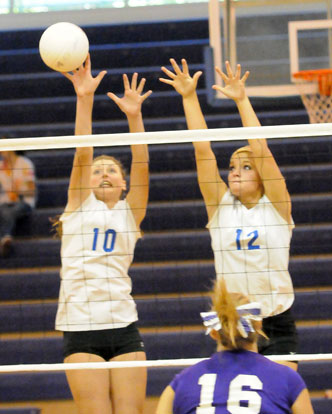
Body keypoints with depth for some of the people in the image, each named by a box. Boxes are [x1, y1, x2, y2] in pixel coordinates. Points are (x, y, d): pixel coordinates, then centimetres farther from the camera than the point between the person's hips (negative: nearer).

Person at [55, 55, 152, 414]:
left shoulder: (131, 213, 14)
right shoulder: (78, 207, 12)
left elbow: (141, 164, 0)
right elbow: (82, 154, 0)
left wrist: (134, 116, -14)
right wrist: (84, 100, -12)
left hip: (124, 327, 1)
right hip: (80, 328, -1)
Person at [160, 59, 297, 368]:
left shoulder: (276, 206, 1)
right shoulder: (220, 206, 6)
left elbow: (261, 150, -10)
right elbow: (202, 150, -1)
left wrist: (242, 101, -14)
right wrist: (189, 98, -7)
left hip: (277, 326, -2)